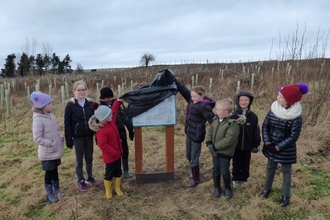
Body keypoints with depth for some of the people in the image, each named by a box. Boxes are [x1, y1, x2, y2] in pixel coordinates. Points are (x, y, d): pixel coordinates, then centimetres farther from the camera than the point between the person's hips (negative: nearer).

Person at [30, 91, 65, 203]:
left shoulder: (52, 116, 3)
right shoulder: (38, 119, -20)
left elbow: (57, 130, 13)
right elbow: (37, 138, -22)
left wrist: (61, 138, -4)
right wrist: (50, 143, -22)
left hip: (56, 150, 7)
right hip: (47, 153, -6)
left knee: (55, 170, 19)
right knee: (49, 172, 7)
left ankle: (56, 189, 36)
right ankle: (50, 193, 24)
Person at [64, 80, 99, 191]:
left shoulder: (90, 103, -1)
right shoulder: (70, 105, -10)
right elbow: (67, 124, -8)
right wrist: (69, 140, -11)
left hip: (89, 136, 3)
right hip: (77, 137, -3)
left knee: (89, 157, 15)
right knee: (79, 159, 10)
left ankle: (90, 177, 33)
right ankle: (80, 180, 25)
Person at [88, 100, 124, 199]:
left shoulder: (110, 122, -1)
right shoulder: (101, 131, -27)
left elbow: (114, 111, 14)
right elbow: (102, 145, -31)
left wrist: (118, 101, 10)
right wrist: (114, 152, -24)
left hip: (117, 153, 9)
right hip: (110, 156, -9)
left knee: (118, 172, 18)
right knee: (109, 174, 9)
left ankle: (117, 188, 35)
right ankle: (108, 191, 28)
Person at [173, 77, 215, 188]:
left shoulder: (204, 106, -22)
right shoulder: (192, 100, 0)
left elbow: (212, 120, -23)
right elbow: (183, 89, 5)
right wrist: (173, 79, 2)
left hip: (197, 135, -8)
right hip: (189, 132, 8)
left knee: (194, 159, 5)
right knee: (189, 156, 23)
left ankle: (196, 179, 26)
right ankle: (194, 173, 47)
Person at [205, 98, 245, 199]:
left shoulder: (233, 123, -22)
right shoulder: (217, 119, 2)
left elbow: (228, 139, -27)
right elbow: (210, 130, 8)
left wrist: (215, 146, -24)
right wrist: (208, 142, -8)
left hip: (225, 152, -7)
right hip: (215, 151, 7)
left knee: (224, 171, 3)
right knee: (216, 170, 16)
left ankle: (228, 188, 28)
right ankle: (217, 187, 35)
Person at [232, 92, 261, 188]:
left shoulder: (253, 116, -7)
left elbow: (256, 132, 0)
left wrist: (256, 145, -1)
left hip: (247, 146, 1)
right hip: (236, 145, -1)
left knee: (245, 164, 16)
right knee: (236, 163, 13)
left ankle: (244, 179, 35)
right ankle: (236, 179, 32)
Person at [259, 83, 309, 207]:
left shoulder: (296, 116, -21)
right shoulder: (274, 108, -9)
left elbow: (293, 137, -18)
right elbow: (265, 125, -3)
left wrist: (278, 147, -18)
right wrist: (267, 142, -12)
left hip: (286, 149, -4)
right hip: (271, 146, 4)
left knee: (286, 172, 13)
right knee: (270, 168, 21)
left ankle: (285, 197, 30)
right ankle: (267, 189, 41)